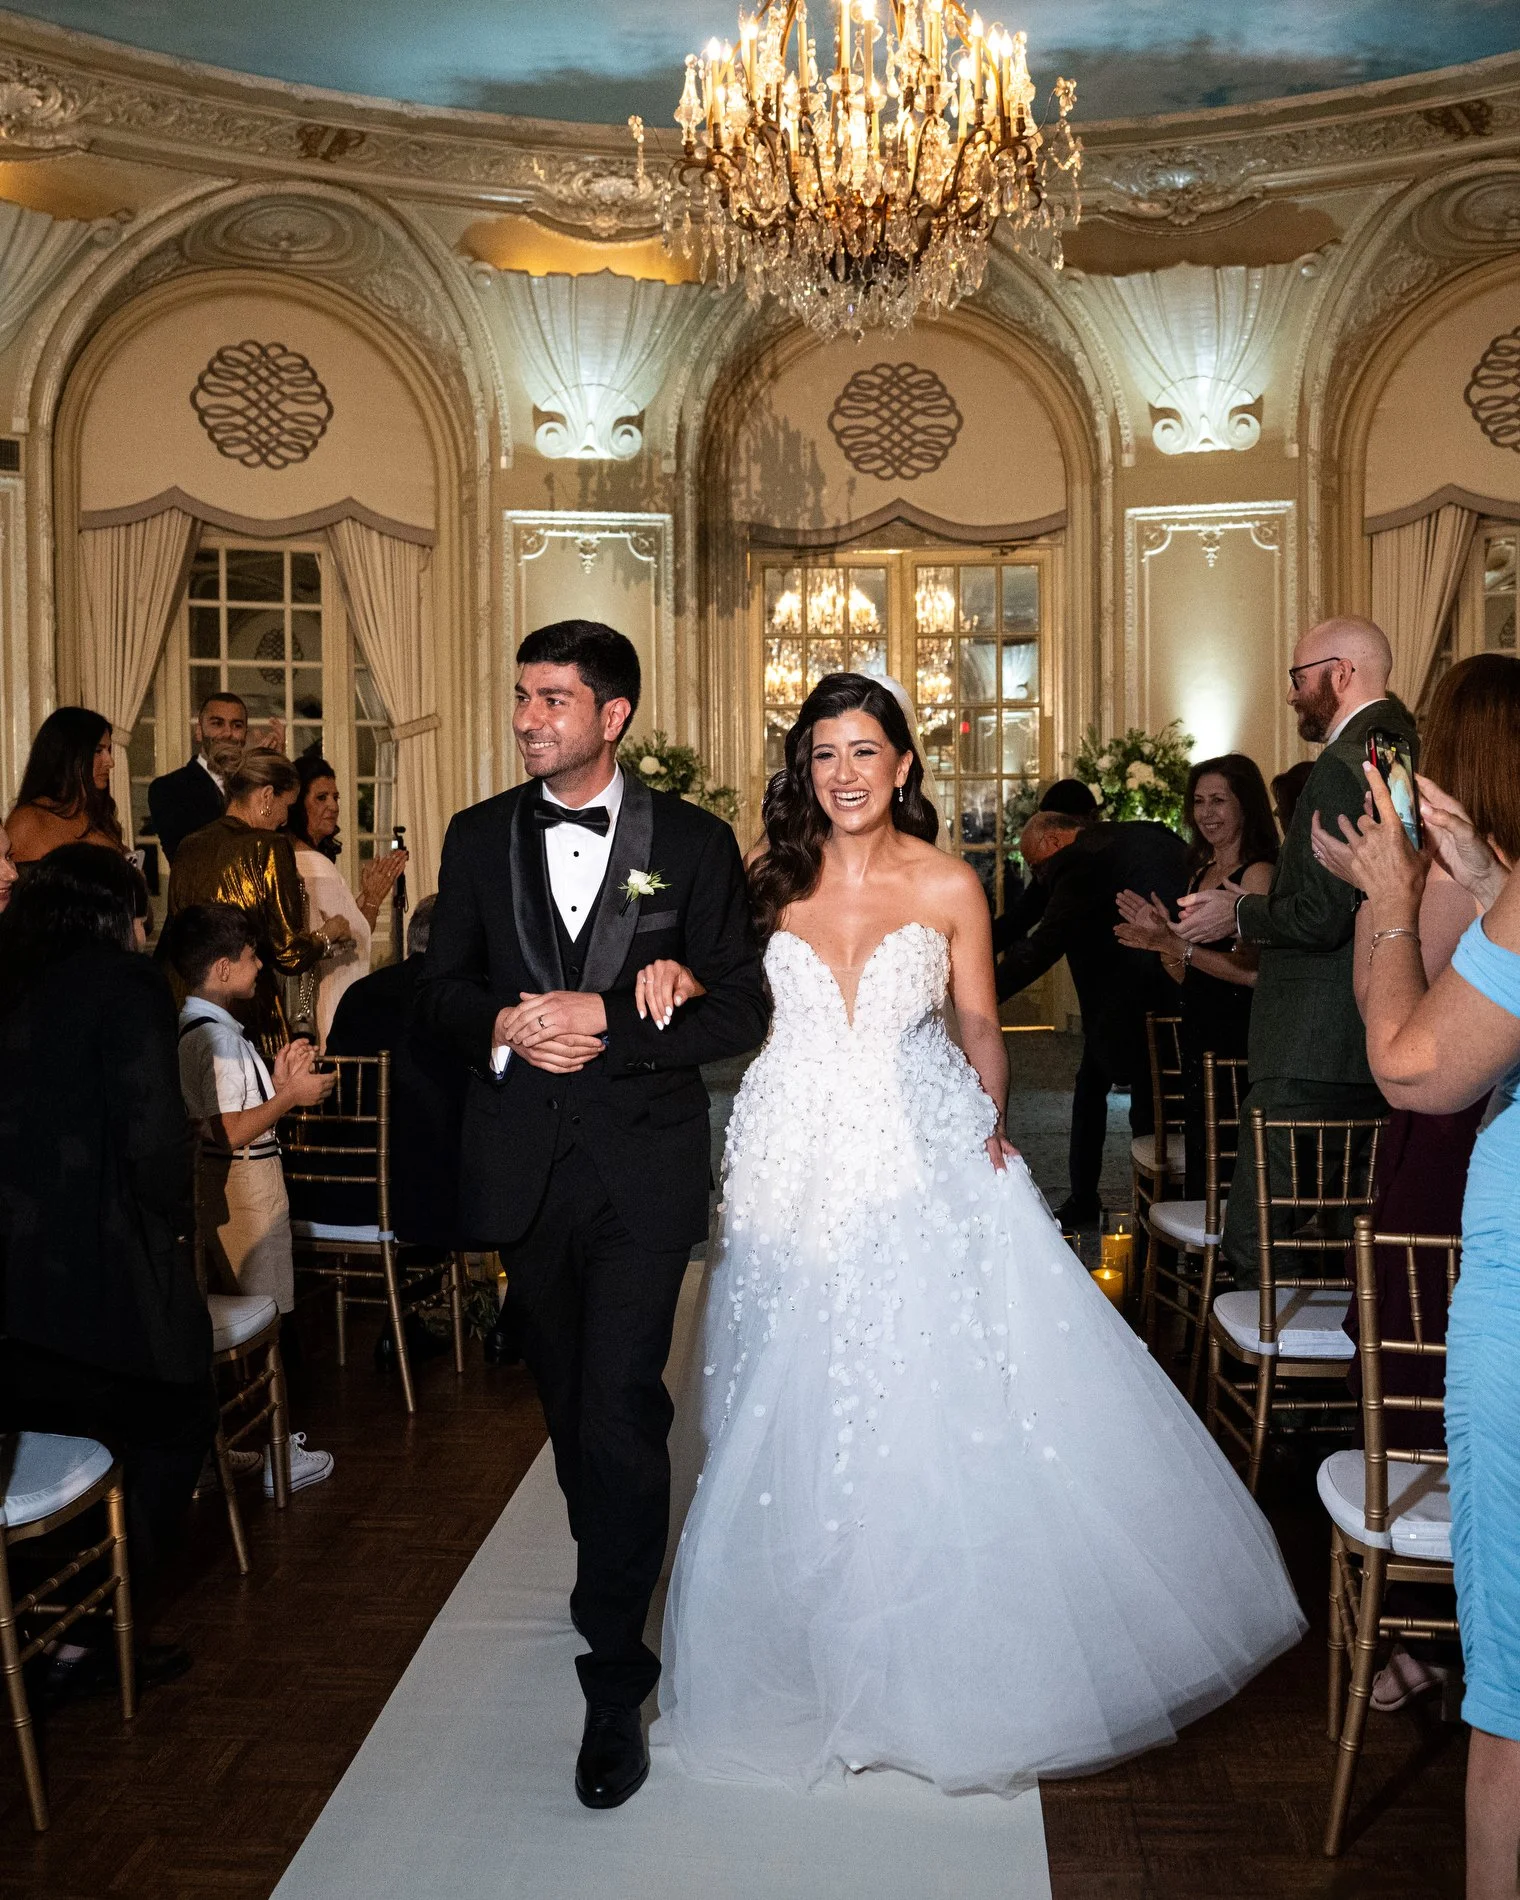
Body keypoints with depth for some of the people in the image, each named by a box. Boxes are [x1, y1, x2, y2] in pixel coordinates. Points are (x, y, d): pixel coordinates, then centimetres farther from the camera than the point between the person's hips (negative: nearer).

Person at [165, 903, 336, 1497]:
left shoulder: (191, 1027, 11)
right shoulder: (219, 1036, -21)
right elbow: (231, 1132, -26)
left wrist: (276, 1081, 11)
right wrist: (292, 1095, -16)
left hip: (218, 1185, 10)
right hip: (246, 1187, -10)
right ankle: (274, 1458, 7)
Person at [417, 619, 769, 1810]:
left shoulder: (694, 843, -3)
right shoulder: (480, 838, 5)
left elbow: (743, 1010, -5)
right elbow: (443, 990, 8)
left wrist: (608, 1021, -18)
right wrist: (504, 1028, -14)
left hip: (642, 1168, -3)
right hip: (523, 1163, 4)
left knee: (620, 1408, -8)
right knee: (568, 1401, 18)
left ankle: (616, 1681, 7)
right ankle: (621, 1579, 44)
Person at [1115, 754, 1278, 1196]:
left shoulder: (1257, 873, -9)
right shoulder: (1200, 874, 16)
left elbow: (1252, 971, -20)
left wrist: (1176, 945, -20)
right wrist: (1160, 937, 2)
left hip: (1238, 1039, -8)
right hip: (1199, 1036, 8)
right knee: (1199, 1172, 11)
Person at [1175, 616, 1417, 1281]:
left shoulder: (1342, 766, -16)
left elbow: (1319, 920, -21)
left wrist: (1237, 915, -3)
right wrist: (1253, 905, 13)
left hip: (1312, 1055, -10)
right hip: (1379, 1050, 10)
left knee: (1256, 1246, -5)